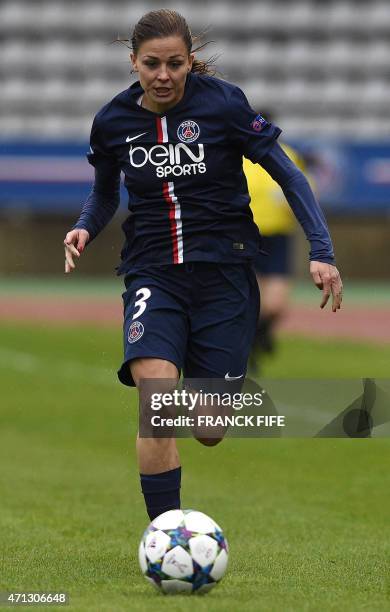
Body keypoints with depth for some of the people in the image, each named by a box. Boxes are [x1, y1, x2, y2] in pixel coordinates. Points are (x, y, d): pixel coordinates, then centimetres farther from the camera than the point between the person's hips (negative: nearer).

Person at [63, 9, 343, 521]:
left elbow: (287, 174, -2)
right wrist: (85, 228, -2)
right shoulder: (113, 120, 1)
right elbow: (105, 193, 19)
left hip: (224, 268, -1)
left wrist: (321, 251, -10)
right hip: (152, 272, 1)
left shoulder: (222, 103, -8)